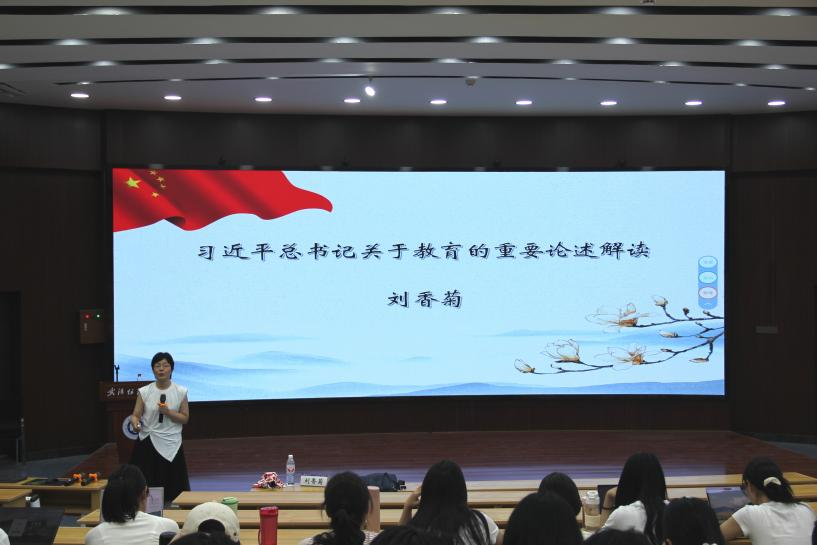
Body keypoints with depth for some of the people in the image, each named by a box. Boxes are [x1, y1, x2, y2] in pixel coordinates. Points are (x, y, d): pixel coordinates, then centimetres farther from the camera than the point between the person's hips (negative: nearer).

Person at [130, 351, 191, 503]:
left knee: (173, 490, 2)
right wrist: (135, 424, -24)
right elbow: (136, 415, -1)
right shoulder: (144, 392, 1)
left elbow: (185, 418, 2)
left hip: (171, 446, 0)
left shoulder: (180, 392, 0)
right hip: (148, 444, 0)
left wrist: (168, 412, -14)